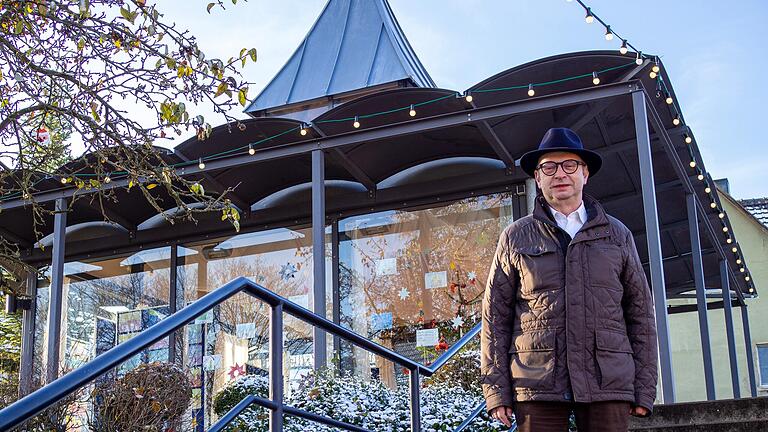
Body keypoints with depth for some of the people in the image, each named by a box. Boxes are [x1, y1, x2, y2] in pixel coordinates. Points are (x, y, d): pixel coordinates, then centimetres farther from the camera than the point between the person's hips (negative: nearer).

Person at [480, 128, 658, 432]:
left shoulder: (618, 235, 13)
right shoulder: (516, 238, 10)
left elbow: (641, 314, 12)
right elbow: (495, 318, 7)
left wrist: (644, 389, 5)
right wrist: (497, 391, -1)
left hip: (608, 384, 1)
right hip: (537, 386, -1)